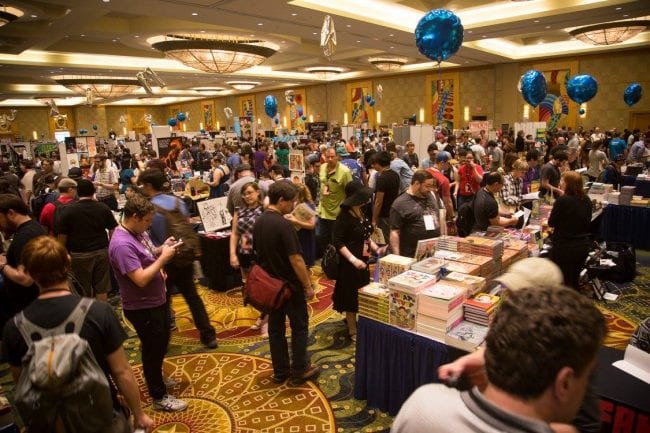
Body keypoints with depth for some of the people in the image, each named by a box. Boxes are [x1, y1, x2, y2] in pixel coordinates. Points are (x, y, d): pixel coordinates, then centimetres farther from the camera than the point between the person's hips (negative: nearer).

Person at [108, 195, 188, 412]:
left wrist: (162, 248, -2)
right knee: (153, 349, 8)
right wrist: (163, 258, -24)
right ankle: (159, 397, 26)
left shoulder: (138, 232, -1)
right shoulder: (122, 244, -29)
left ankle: (155, 377, 49)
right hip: (143, 308, -9)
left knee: (161, 343, 26)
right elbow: (141, 279, -32)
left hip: (157, 300, 9)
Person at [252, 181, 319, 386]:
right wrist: (308, 285, -13)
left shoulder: (258, 223, 2)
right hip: (290, 285, -7)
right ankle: (299, 371, 19)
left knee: (276, 328, 15)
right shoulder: (284, 225, -23)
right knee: (299, 327, 9)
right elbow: (296, 260, -23)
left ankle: (280, 371, 26)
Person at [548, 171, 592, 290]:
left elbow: (551, 223, -9)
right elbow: (586, 221, 14)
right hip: (583, 245, 7)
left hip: (564, 247, -6)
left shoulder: (562, 200, -19)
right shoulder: (586, 200, 1)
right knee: (574, 280, 21)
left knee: (563, 282, 7)